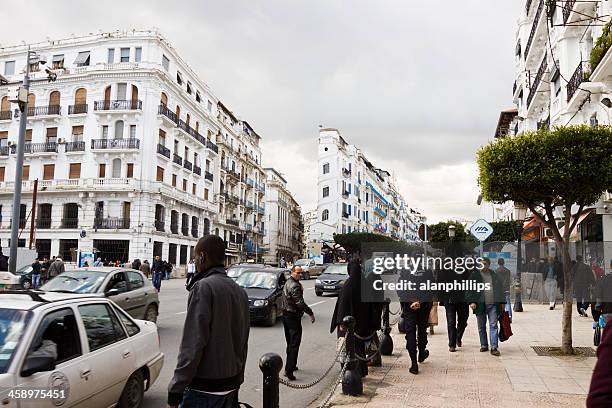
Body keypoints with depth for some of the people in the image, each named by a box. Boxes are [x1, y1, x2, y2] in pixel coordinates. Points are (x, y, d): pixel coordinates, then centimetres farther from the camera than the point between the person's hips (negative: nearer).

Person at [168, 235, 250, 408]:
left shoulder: (203, 287, -15)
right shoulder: (240, 291, 10)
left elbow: (192, 346, -20)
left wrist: (175, 390, -16)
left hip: (204, 388, -7)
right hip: (231, 385, 8)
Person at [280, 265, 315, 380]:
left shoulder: (287, 283, 12)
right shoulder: (295, 286, -20)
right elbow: (300, 303, -25)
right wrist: (311, 313, -18)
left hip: (286, 314, 10)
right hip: (293, 316, -10)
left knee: (290, 343, 20)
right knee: (294, 344, -7)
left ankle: (291, 365, 30)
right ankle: (289, 370, -10)